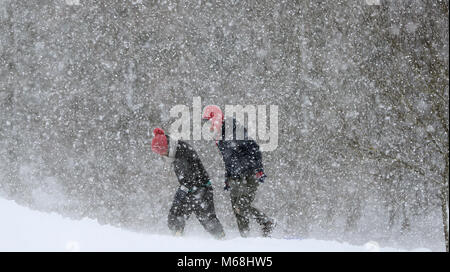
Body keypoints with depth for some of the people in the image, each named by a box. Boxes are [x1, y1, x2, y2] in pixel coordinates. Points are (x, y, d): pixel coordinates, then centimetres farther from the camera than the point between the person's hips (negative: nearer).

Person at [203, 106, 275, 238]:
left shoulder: (235, 131, -14)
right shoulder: (219, 137, 13)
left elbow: (254, 148, -14)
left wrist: (259, 170, -17)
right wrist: (227, 178, 21)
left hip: (249, 176, -8)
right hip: (236, 178, 8)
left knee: (242, 206, -14)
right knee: (236, 208, 1)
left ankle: (267, 223, 3)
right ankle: (244, 236, 7)